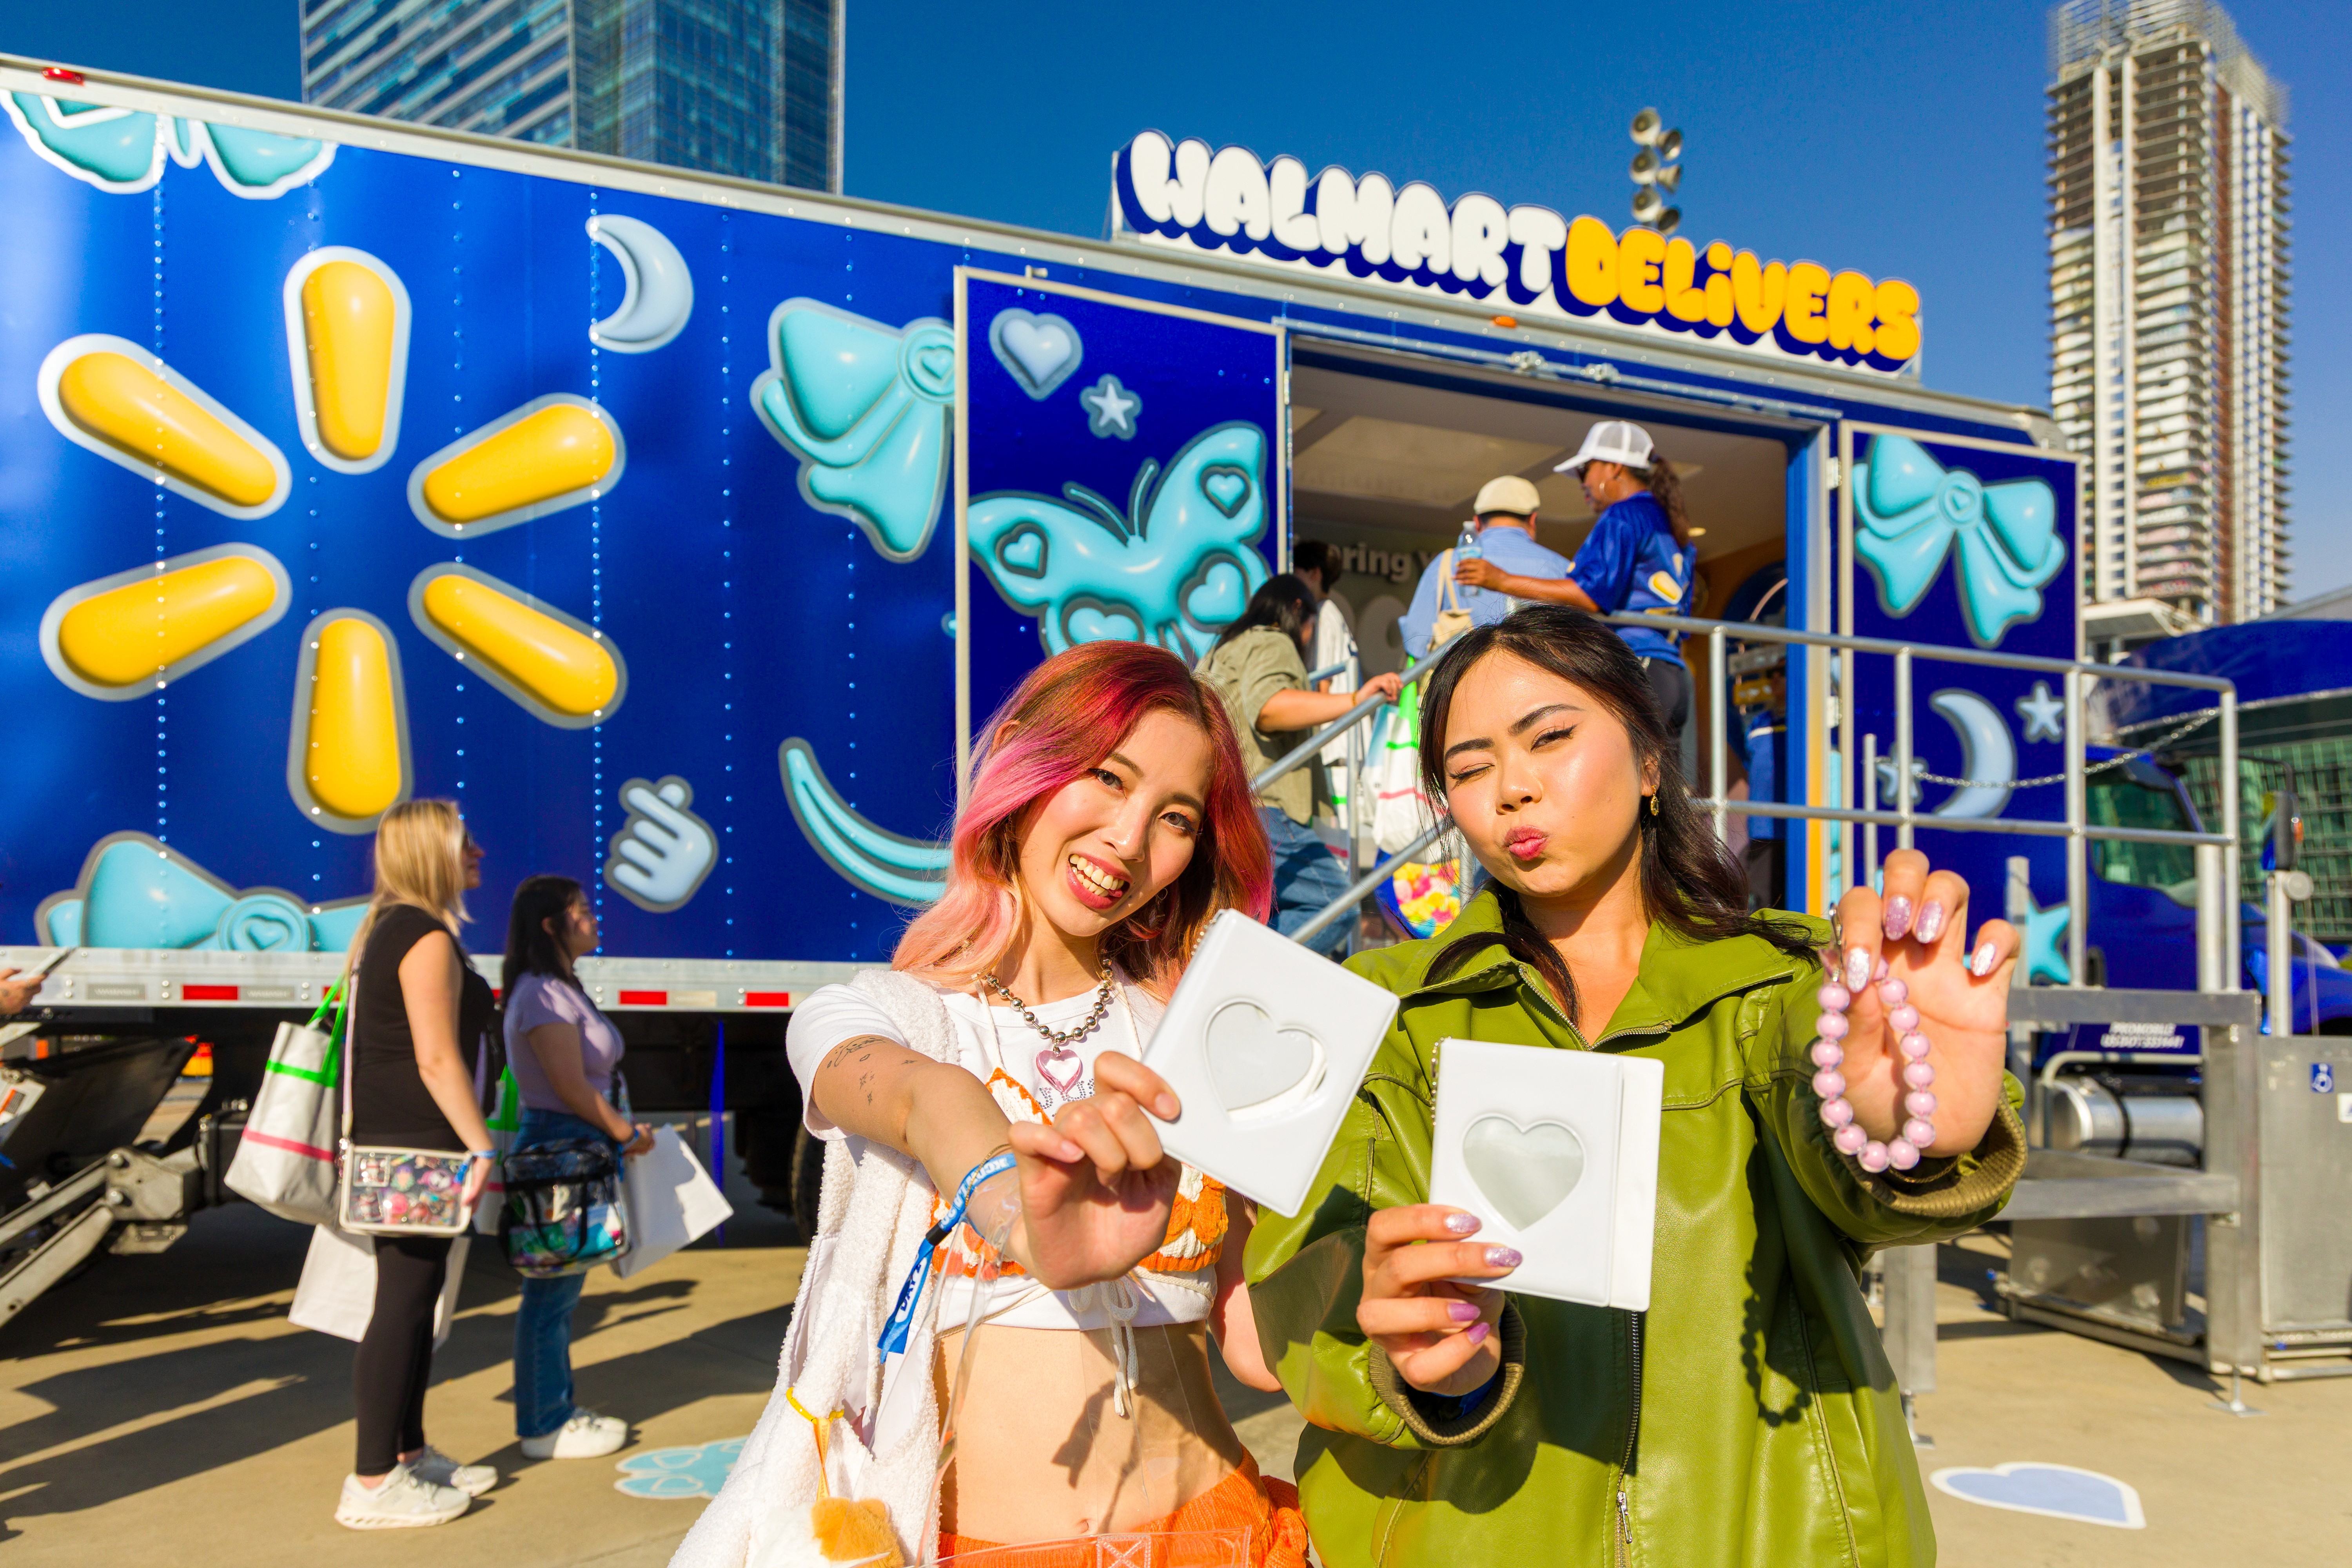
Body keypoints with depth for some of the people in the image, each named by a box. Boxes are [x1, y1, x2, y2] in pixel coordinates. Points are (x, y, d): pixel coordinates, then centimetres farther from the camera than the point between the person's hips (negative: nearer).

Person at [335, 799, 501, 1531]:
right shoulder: (428, 939, -15)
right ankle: (373, 1483, -1)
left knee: (415, 1298, 16)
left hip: (390, 1141, 10)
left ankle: (409, 1453, 25)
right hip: (417, 1142, -10)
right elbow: (436, 1059, -21)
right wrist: (481, 1145, -18)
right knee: (404, 1301, -6)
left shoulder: (389, 929, 17)